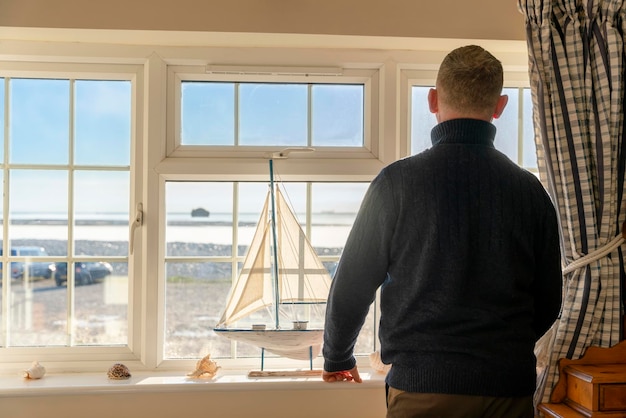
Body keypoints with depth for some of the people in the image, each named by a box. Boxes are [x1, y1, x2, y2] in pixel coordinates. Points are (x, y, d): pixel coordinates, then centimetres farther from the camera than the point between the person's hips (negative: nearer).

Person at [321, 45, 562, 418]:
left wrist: (338, 358, 12)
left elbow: (353, 285, -5)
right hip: (510, 387, 4)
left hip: (424, 384, -3)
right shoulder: (530, 190, -2)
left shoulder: (398, 181, -11)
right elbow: (549, 300, 7)